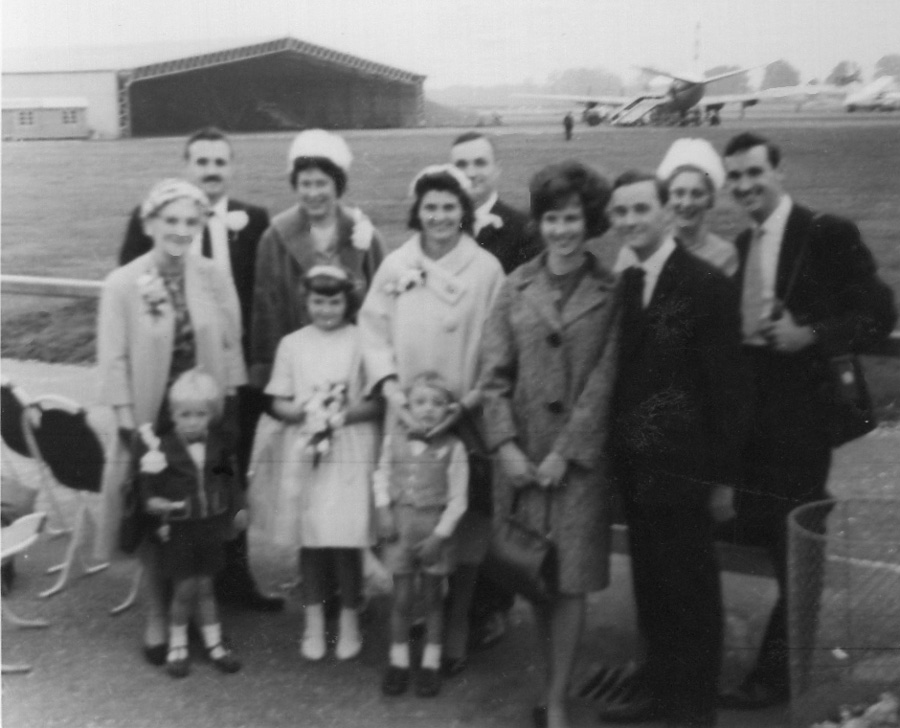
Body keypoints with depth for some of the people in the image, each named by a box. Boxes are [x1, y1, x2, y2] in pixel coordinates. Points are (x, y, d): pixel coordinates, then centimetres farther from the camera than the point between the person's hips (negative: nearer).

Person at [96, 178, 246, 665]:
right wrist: (129, 427, -12)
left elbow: (230, 348, 2)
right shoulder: (122, 284, -10)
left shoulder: (214, 278, -3)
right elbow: (113, 361, -9)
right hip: (152, 419, -2)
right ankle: (158, 616, 24)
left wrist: (226, 413, -1)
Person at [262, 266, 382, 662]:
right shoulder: (292, 344, 7)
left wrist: (345, 414, -15)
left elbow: (378, 403, 0)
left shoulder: (363, 342, 0)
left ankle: (349, 621, 16)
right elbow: (279, 403, 7)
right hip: (305, 454, 2)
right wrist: (305, 412, -11)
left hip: (352, 455, -2)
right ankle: (314, 621, 21)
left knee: (347, 540, -1)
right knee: (310, 540, 6)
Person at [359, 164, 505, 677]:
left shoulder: (487, 269, -3)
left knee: (465, 521, 3)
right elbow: (374, 330, 2)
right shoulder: (396, 266, 2)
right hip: (406, 418, 1)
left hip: (466, 418, -1)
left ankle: (457, 624, 18)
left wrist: (466, 403, -13)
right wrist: (391, 388, -12)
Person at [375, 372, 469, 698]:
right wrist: (384, 510, -3)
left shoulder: (452, 448, -8)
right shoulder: (394, 439, 0)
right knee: (402, 596, 6)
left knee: (432, 597, 9)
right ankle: (398, 661, 20)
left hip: (435, 527, -1)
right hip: (400, 524, 1)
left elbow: (458, 499, -6)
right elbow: (382, 475, 10)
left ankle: (430, 664, 21)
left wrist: (439, 535, -11)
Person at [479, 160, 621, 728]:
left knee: (569, 579, 1)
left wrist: (564, 453, -10)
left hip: (579, 455, -2)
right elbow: (495, 372, 2)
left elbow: (603, 381, -5)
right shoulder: (517, 286, 6)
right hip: (522, 452, 2)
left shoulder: (610, 293, -1)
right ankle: (555, 677, 25)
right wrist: (507, 446, -7)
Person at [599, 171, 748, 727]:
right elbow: (621, 373, 8)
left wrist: (724, 477, -11)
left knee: (692, 588, 8)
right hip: (634, 466, 5)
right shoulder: (622, 286, 6)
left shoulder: (708, 285, -11)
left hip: (683, 468, -5)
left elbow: (728, 387, -11)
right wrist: (615, 453, 2)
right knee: (650, 584, 15)